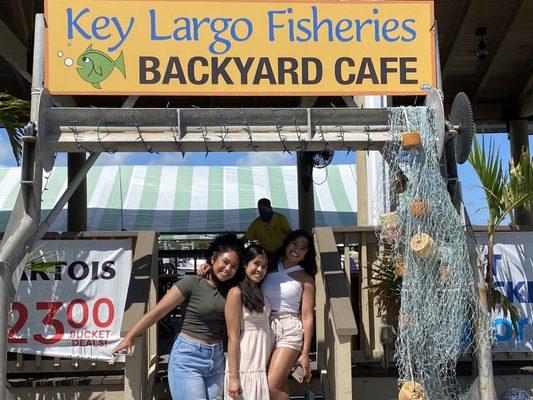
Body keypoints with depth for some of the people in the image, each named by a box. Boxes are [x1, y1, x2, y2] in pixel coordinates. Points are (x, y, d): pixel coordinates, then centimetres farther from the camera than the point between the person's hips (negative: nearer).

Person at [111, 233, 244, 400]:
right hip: (188, 357, -6)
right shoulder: (192, 283, -10)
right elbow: (157, 311, -10)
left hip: (216, 359, 6)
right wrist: (129, 338, -12)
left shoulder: (228, 290, 6)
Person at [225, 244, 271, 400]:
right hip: (245, 368, -7)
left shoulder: (261, 291, 12)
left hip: (263, 367, 7)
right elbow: (233, 337, -12)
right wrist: (233, 377, -15)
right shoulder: (236, 292, -10)